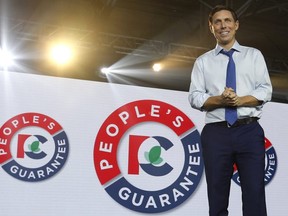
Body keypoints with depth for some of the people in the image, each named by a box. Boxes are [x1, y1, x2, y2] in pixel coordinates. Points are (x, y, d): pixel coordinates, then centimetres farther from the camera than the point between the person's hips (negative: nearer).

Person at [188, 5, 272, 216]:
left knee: (254, 195, -4)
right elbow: (195, 97, 4)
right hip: (216, 133, 1)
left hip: (249, 131, -1)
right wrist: (220, 100, -14)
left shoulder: (254, 55, 12)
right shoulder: (203, 61, 13)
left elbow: (265, 91, 3)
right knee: (217, 198, 6)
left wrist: (240, 100, -13)